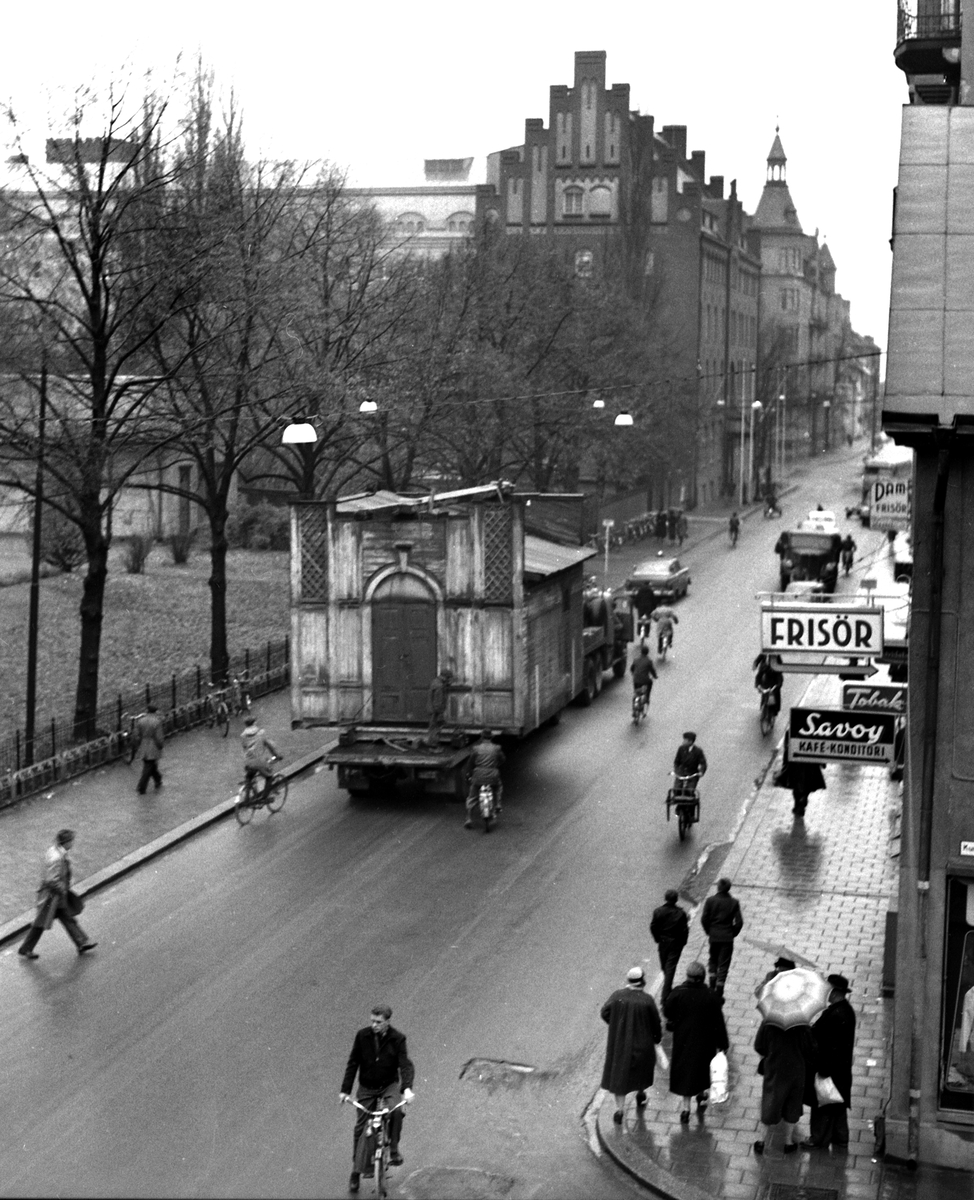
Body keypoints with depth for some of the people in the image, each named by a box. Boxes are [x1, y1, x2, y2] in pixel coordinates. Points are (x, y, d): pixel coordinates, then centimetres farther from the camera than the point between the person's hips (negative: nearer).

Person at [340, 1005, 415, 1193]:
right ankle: (356, 1170, 16)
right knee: (361, 1128, 2)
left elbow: (405, 1065, -21)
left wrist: (407, 1088, -37)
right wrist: (345, 1090, -9)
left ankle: (394, 1149, -10)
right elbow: (353, 1063, -5)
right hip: (366, 1087, 2)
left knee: (396, 1111, -30)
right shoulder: (362, 1036, -11)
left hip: (389, 1085, -2)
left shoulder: (397, 1039, -14)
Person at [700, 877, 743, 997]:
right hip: (727, 938, -1)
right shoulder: (733, 902, -8)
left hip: (714, 936, 1)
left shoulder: (710, 900, -9)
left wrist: (709, 932, 8)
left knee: (712, 961, 21)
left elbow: (704, 919, -7)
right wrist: (733, 933, 8)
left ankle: (712, 988, 13)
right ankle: (719, 992, 7)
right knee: (723, 964, 7)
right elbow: (739, 922, -8)